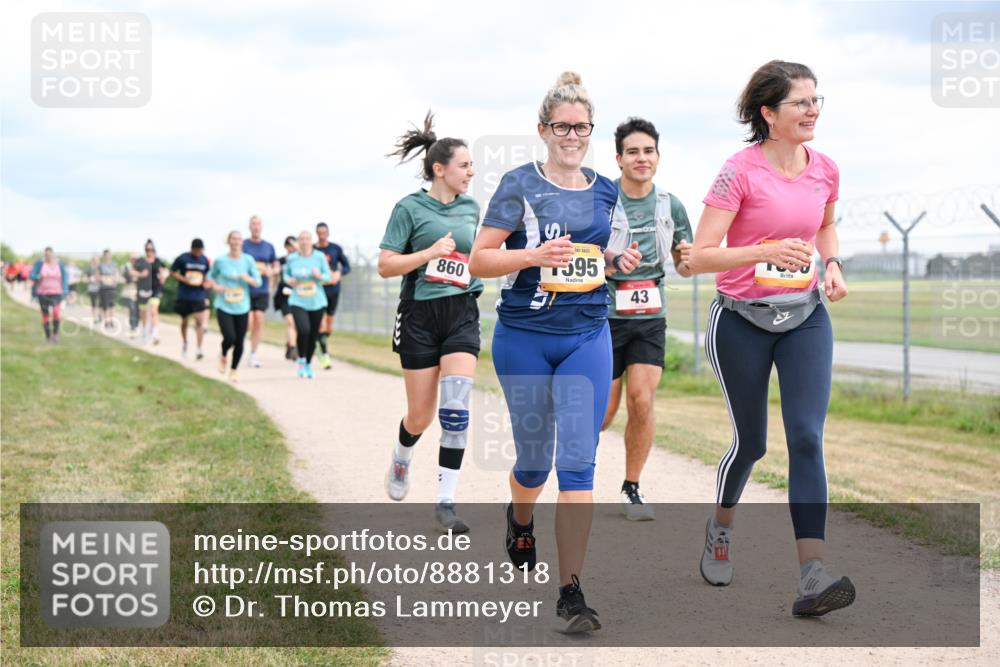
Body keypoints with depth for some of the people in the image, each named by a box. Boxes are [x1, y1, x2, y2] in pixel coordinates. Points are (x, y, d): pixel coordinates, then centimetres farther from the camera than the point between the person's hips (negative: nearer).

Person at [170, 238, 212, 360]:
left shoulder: (205, 260, 3)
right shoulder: (182, 258, -7)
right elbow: (172, 272, 0)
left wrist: (206, 282, -3)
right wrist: (184, 279, -15)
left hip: (199, 296, 1)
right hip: (184, 296, -1)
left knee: (199, 322, -12)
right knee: (184, 320, 14)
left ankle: (199, 350, -16)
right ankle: (184, 343, 40)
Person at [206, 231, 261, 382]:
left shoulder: (248, 260, -1)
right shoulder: (220, 260, -3)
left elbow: (258, 281, 3)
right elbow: (210, 276, 13)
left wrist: (248, 279, -18)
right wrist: (215, 286, -7)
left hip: (242, 307, 2)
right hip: (224, 306, -2)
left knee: (240, 341, 3)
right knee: (230, 338, -17)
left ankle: (233, 371, 25)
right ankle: (223, 357, 18)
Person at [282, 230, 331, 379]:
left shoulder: (319, 257, 0)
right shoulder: (291, 258, 2)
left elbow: (328, 276, 5)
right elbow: (285, 273, 16)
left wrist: (320, 276, -16)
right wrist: (289, 280, -5)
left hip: (317, 302, 1)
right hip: (298, 302, -1)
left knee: (313, 335, 6)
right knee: (303, 330, -23)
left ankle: (308, 364, 30)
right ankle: (301, 360, 3)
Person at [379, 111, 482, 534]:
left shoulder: (471, 208, 10)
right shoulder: (409, 208, -5)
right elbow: (385, 265, -8)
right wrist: (431, 253, -17)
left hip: (462, 313, 3)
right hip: (420, 315, -3)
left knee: (456, 405, -14)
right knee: (421, 415, 4)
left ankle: (446, 503, -10)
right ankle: (401, 456, 40)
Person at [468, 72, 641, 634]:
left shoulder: (606, 192, 9)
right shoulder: (520, 185, -5)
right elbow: (480, 260, -8)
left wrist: (618, 261, 2)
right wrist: (536, 256, -23)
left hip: (588, 338, 2)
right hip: (524, 338, -2)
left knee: (578, 460, -8)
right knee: (535, 458, 10)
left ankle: (572, 592, -7)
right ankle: (521, 518, 47)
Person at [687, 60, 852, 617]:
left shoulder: (825, 169, 1)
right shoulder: (741, 171, -15)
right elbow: (700, 257, -19)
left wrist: (832, 264, 4)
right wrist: (766, 252, -32)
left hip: (806, 318, 4)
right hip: (742, 322, -3)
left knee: (808, 437, -11)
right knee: (751, 442, 9)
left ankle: (813, 575, -17)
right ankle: (721, 529, 40)